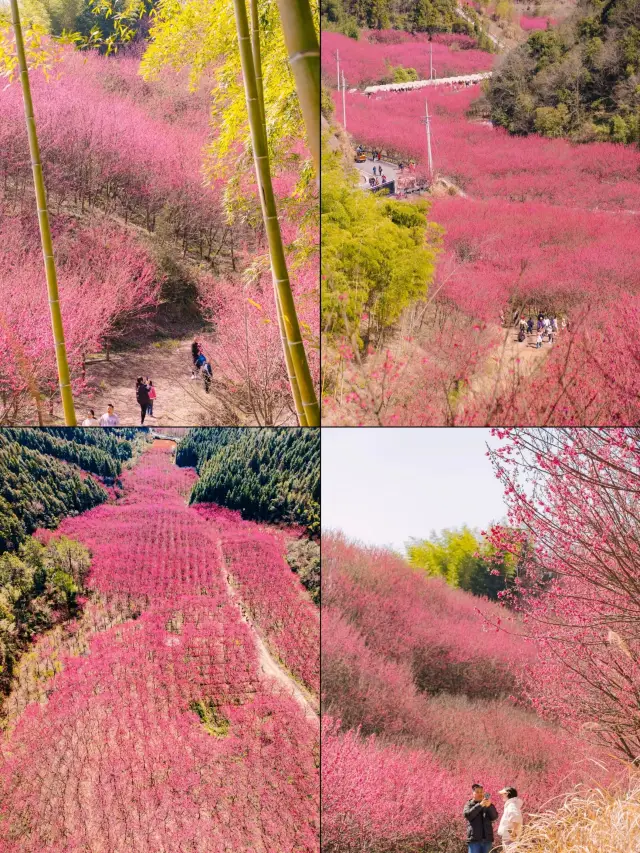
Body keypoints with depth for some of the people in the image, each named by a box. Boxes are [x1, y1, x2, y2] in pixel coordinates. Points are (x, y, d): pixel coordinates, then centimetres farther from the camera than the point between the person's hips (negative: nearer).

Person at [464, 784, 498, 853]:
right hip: (474, 839, -3)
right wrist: (480, 805, -22)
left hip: (487, 839, 3)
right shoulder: (469, 805, 7)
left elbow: (494, 817, -1)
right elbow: (467, 815, -13)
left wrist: (489, 806, -20)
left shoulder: (489, 806, 14)